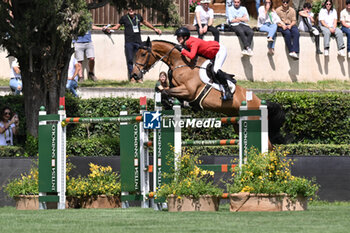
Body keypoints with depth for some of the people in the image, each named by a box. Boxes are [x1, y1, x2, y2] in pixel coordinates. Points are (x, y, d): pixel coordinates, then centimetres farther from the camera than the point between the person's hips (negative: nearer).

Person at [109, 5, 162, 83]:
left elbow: (145, 23, 28)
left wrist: (154, 29, 34)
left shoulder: (138, 17, 10)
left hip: (138, 41, 2)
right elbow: (117, 26, 12)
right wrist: (110, 28, -6)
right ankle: (131, 77, -1)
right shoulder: (124, 18, 2)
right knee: (130, 60, -5)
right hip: (129, 42, -2)